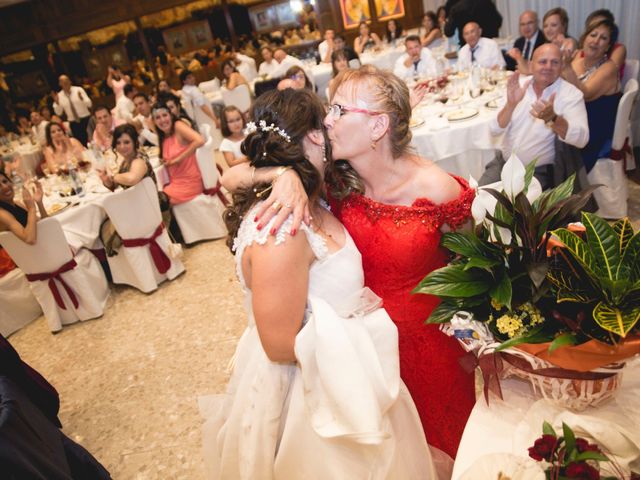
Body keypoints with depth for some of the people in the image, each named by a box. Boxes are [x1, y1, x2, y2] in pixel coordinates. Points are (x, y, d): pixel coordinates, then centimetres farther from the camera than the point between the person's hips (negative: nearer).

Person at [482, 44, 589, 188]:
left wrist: (553, 119, -38)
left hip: (539, 171, -3)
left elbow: (581, 139, -22)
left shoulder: (571, 94, -9)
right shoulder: (518, 85, 0)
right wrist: (511, 104, -25)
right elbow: (495, 130, -7)